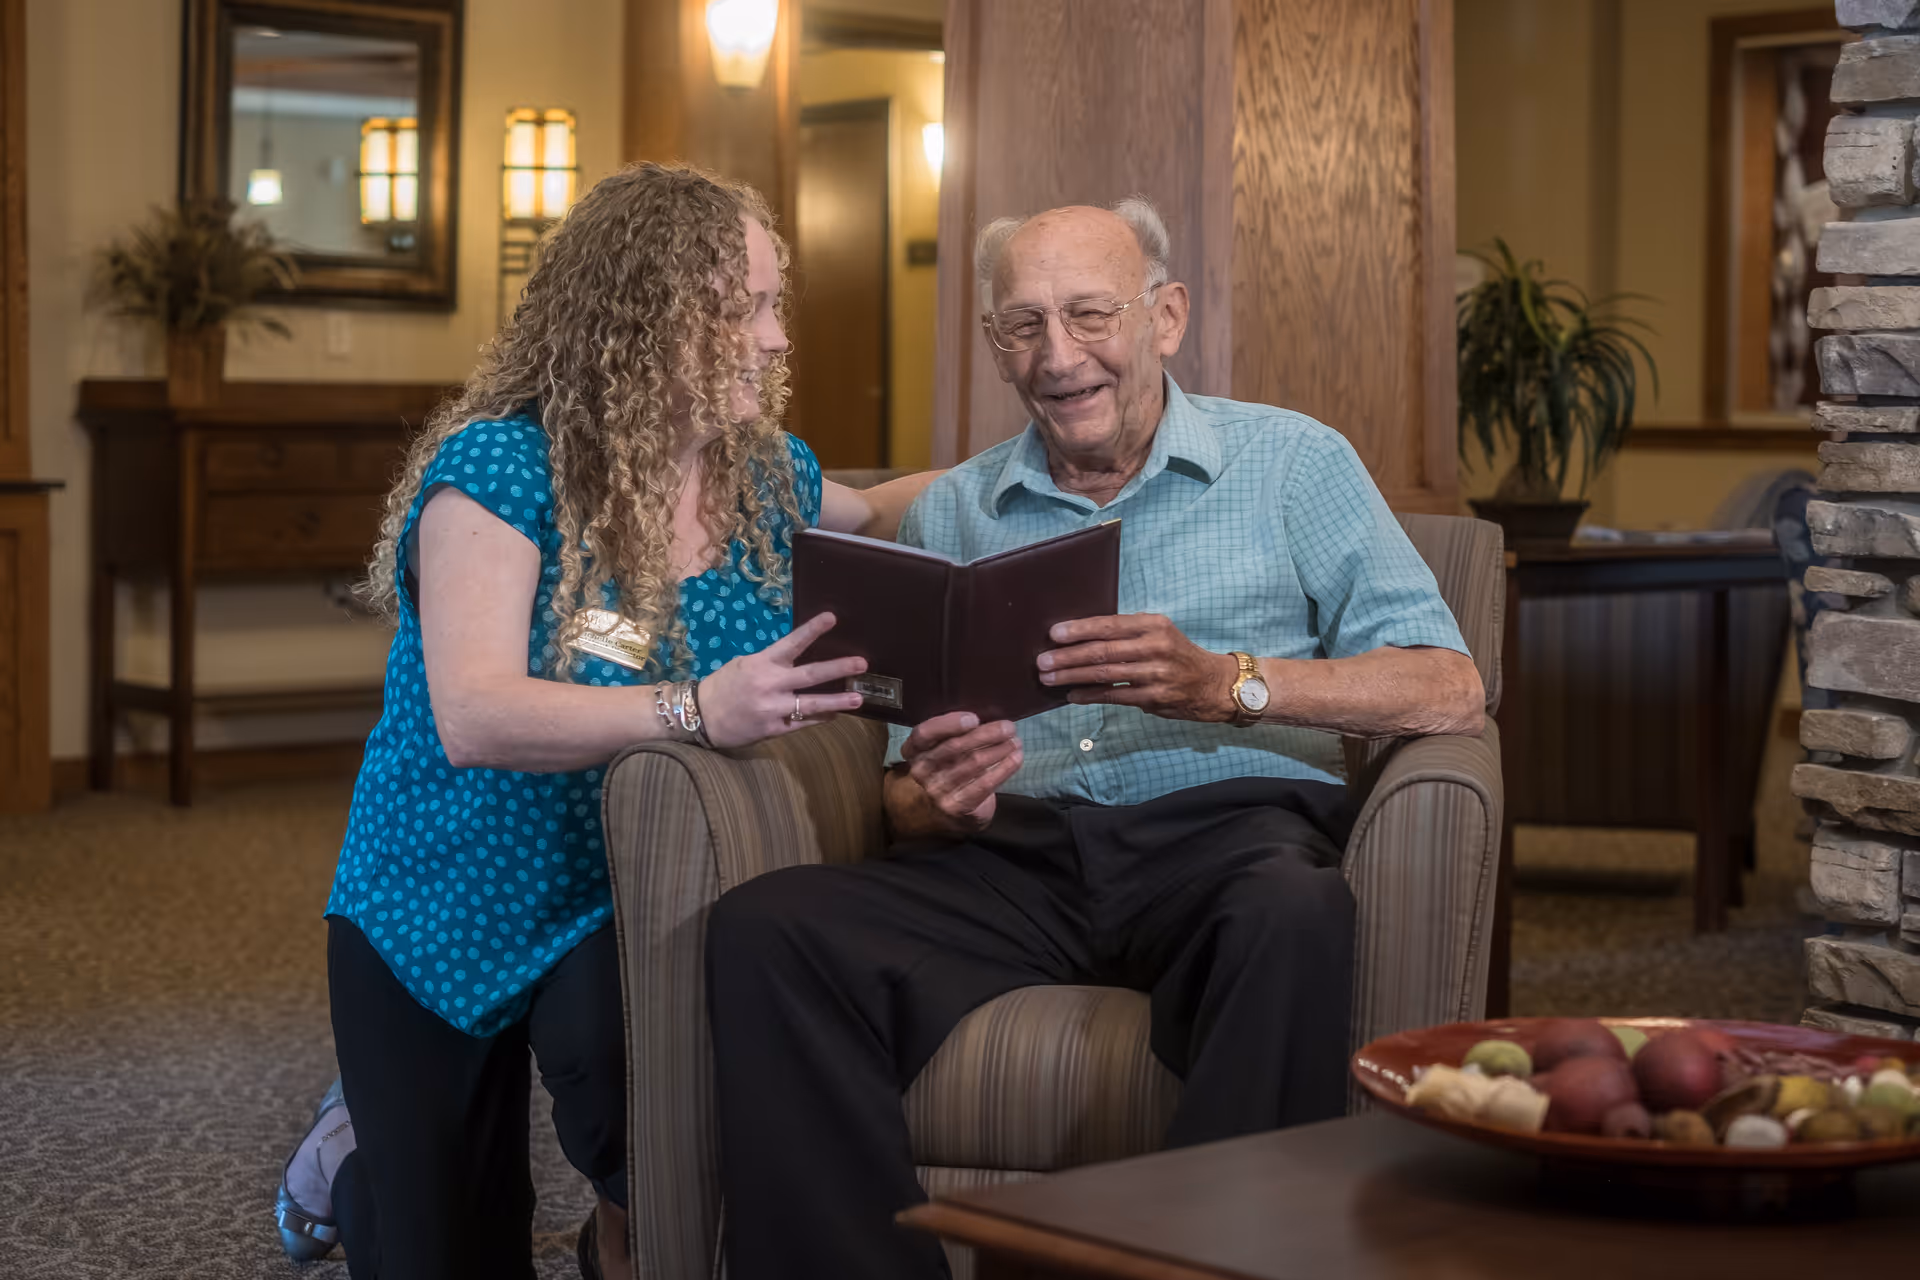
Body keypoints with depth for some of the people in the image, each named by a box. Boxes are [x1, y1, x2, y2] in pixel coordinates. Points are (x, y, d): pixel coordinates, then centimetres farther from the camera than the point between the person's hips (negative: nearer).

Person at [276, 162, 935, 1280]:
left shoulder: (764, 472, -1)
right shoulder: (498, 468, -19)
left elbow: (875, 515, 24)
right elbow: (473, 717, -32)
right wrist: (695, 711, -46)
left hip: (626, 908, 3)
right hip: (444, 922, -2)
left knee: (616, 1041, -33)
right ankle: (362, 1160, 41)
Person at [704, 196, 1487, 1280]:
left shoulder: (1290, 463, 11)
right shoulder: (950, 514, 21)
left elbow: (1448, 690, -2)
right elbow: (908, 795, 18)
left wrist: (1228, 684, -17)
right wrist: (937, 802, -8)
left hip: (1225, 828, -2)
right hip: (1020, 855, 3)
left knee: (1293, 916, -39)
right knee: (765, 930, -24)